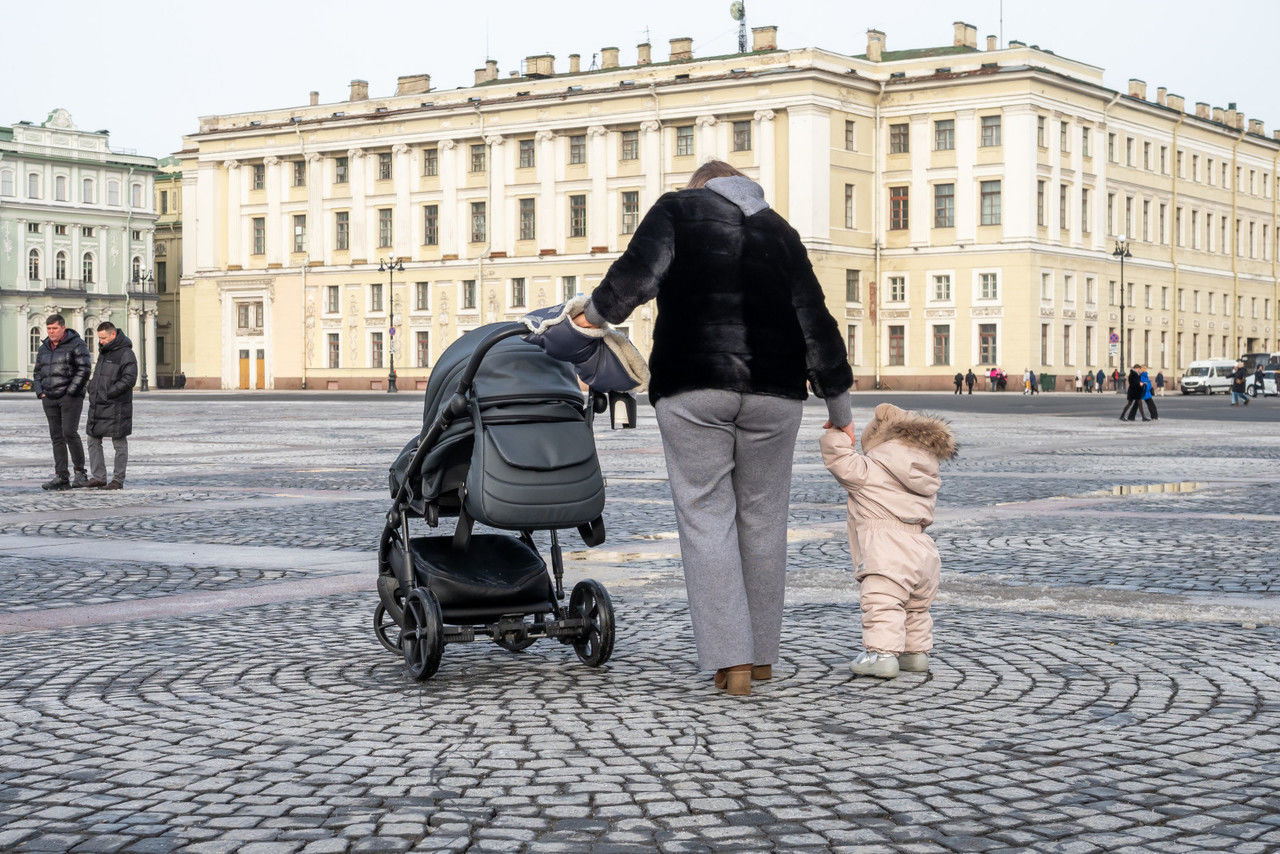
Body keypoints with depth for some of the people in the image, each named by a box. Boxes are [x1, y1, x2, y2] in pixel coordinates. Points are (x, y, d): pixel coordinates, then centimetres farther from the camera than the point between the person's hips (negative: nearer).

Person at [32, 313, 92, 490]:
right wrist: (40, 392, 7)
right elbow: (38, 372, 22)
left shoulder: (76, 345, -6)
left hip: (71, 396, -6)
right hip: (50, 399, 6)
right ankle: (61, 477, 4)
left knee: (69, 433, -15)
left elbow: (84, 370, -12)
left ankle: (80, 472, -2)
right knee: (56, 437, 3)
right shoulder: (44, 348, 15)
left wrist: (70, 393, -16)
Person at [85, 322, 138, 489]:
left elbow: (129, 379, -20)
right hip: (98, 405, 9)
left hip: (116, 406, -9)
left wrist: (108, 393, -21)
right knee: (93, 440, 7)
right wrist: (92, 389, 12)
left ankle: (118, 480, 5)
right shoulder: (104, 351, 15)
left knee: (119, 444, 0)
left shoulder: (125, 354, -12)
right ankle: (99, 477, 11)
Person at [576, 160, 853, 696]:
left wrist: (597, 313, 9)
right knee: (762, 518, 10)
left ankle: (731, 660, -7)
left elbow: (640, 271, -8)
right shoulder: (778, 229, 19)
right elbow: (815, 320, 16)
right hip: (773, 391, 3)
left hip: (692, 389, -3)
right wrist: (838, 406, 22)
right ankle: (761, 656, 16)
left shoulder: (678, 208, 10)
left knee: (706, 517, -1)